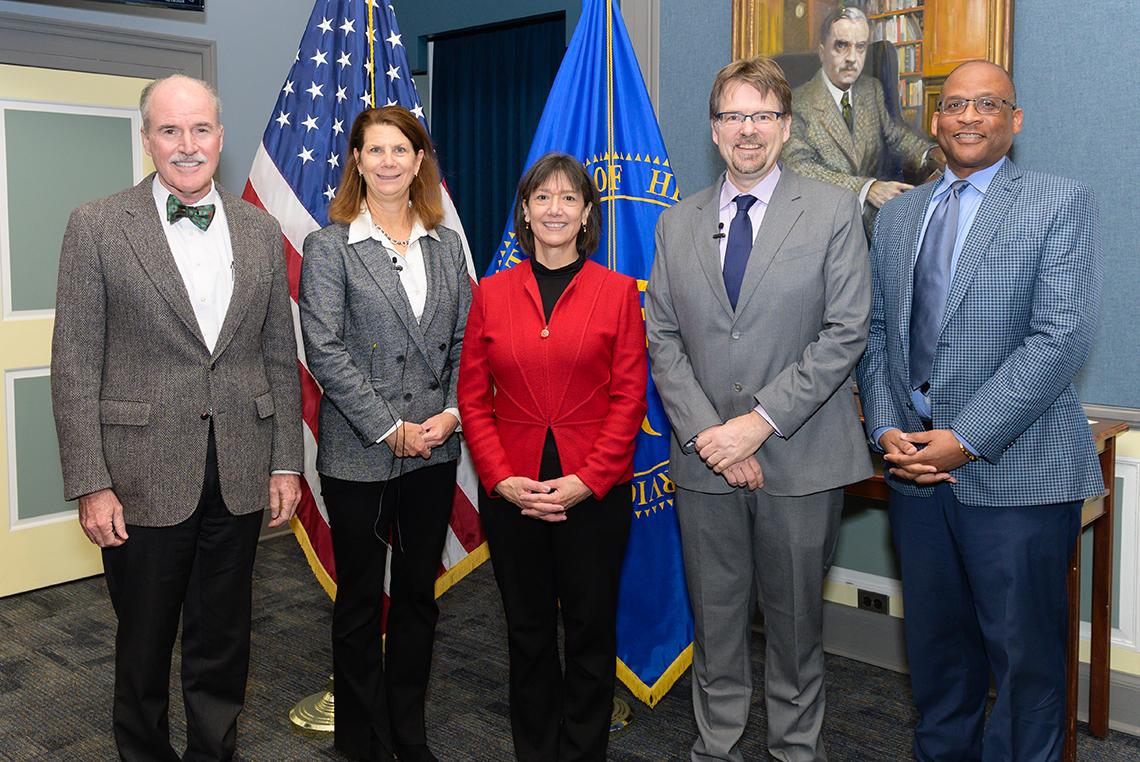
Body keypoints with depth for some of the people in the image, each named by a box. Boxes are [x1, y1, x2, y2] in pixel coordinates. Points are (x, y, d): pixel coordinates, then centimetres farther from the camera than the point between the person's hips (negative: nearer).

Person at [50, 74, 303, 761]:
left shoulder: (261, 231, 6)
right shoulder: (97, 226, -4)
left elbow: (281, 357, 8)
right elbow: (75, 367, -6)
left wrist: (287, 463, 4)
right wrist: (90, 483, -10)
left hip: (239, 474, 3)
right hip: (145, 474, -2)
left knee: (224, 640, 15)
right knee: (144, 641, 14)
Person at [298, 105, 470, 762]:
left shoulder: (446, 245, 8)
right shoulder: (329, 246, -4)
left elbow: (466, 340, 7)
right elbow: (325, 351, -11)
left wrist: (451, 412, -8)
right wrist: (389, 429, -14)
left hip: (435, 450, 4)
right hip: (359, 454, -4)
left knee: (419, 595, 13)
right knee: (360, 600, 9)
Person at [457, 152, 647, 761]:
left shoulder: (618, 291, 0)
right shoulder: (492, 293, 5)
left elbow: (629, 398, -4)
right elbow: (473, 398, 4)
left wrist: (585, 480, -12)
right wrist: (502, 478, -8)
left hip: (594, 493, -1)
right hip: (511, 492, 2)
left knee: (590, 631, 9)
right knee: (527, 631, 14)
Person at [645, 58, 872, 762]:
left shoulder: (834, 212, 0)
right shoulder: (677, 224, 9)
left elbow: (845, 334, -7)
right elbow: (663, 340, 5)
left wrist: (759, 422, -14)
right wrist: (706, 433, -9)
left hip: (800, 460, -2)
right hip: (705, 461, 3)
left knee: (796, 622, 10)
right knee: (715, 621, 11)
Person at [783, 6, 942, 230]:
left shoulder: (872, 90, 15)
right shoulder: (797, 104, -7)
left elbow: (894, 136, 16)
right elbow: (798, 167, -18)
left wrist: (932, 154, -9)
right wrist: (865, 187, -29)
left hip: (874, 217, 5)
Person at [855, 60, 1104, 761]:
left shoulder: (1061, 203, -3)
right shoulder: (897, 215, 13)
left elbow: (1062, 337, -13)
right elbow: (876, 333, 12)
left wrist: (966, 439, -18)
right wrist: (888, 428, -3)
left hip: (1016, 469, -4)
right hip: (916, 464, 5)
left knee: (1023, 652, 5)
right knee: (936, 643, 17)